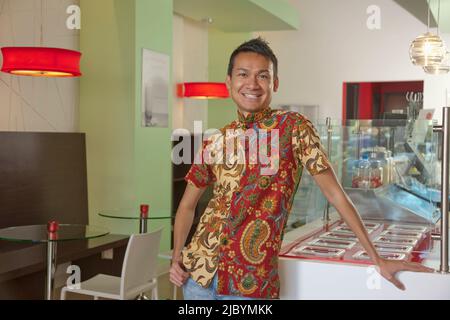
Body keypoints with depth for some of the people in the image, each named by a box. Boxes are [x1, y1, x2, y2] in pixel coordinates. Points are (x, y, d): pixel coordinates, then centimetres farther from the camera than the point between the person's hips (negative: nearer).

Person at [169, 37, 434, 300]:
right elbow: (187, 206, 12)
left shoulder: (294, 126, -6)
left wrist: (378, 259, -8)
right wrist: (177, 260, -2)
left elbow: (335, 194, -7)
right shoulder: (215, 142, 4)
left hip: (251, 281, -3)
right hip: (199, 269, 4)